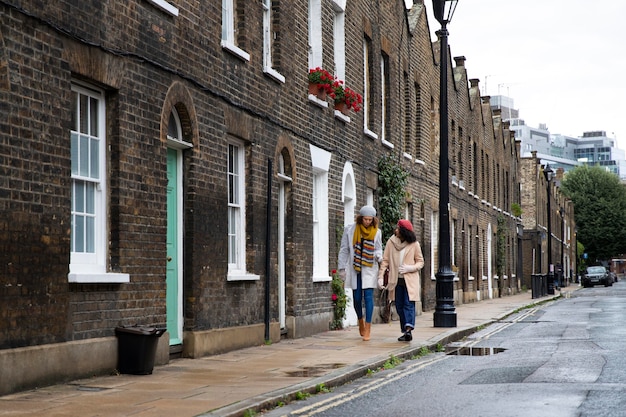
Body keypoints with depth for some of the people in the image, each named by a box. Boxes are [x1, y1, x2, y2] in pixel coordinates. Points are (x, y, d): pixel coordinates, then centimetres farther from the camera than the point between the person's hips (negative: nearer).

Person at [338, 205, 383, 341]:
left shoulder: (376, 232, 2)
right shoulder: (350, 230, 0)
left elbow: (378, 249, 9)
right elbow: (344, 250, 5)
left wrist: (378, 256, -15)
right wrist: (342, 268, 3)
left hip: (369, 269, -1)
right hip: (354, 268, 1)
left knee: (368, 296, -11)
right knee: (357, 298, 5)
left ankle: (367, 327, -9)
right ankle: (360, 321, 32)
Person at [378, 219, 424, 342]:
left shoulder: (414, 244, -2)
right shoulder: (391, 242, 3)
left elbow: (420, 262, 5)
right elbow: (385, 260, 4)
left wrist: (410, 268, -14)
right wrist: (380, 277, -4)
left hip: (410, 280, -3)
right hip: (396, 280, 3)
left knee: (409, 304, -14)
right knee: (399, 306, 5)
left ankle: (408, 329, -25)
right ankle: (405, 331, 12)